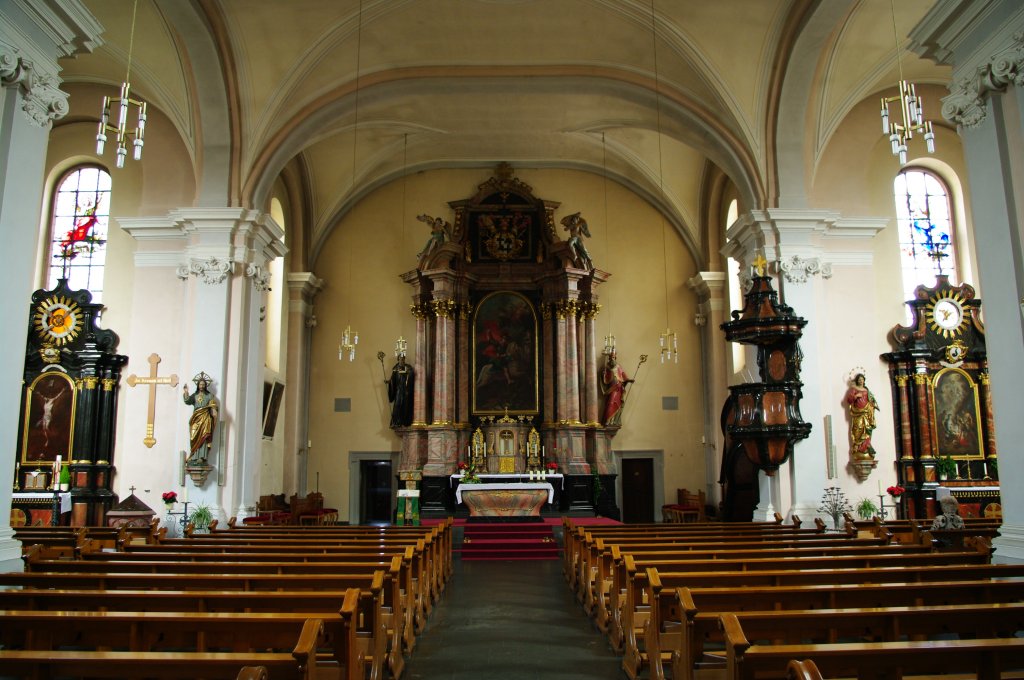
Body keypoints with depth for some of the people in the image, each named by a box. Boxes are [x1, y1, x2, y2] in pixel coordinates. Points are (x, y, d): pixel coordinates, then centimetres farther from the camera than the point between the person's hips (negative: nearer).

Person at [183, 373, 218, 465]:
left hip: (205, 419, -3)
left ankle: (201, 458, -17)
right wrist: (186, 392, -14)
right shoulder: (194, 395, 16)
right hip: (196, 419, 3)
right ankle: (194, 458, -4)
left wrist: (214, 412, -25)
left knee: (203, 438, -11)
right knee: (195, 438, -4)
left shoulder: (209, 395, 9)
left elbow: (213, 406, -5)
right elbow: (187, 401, -1)